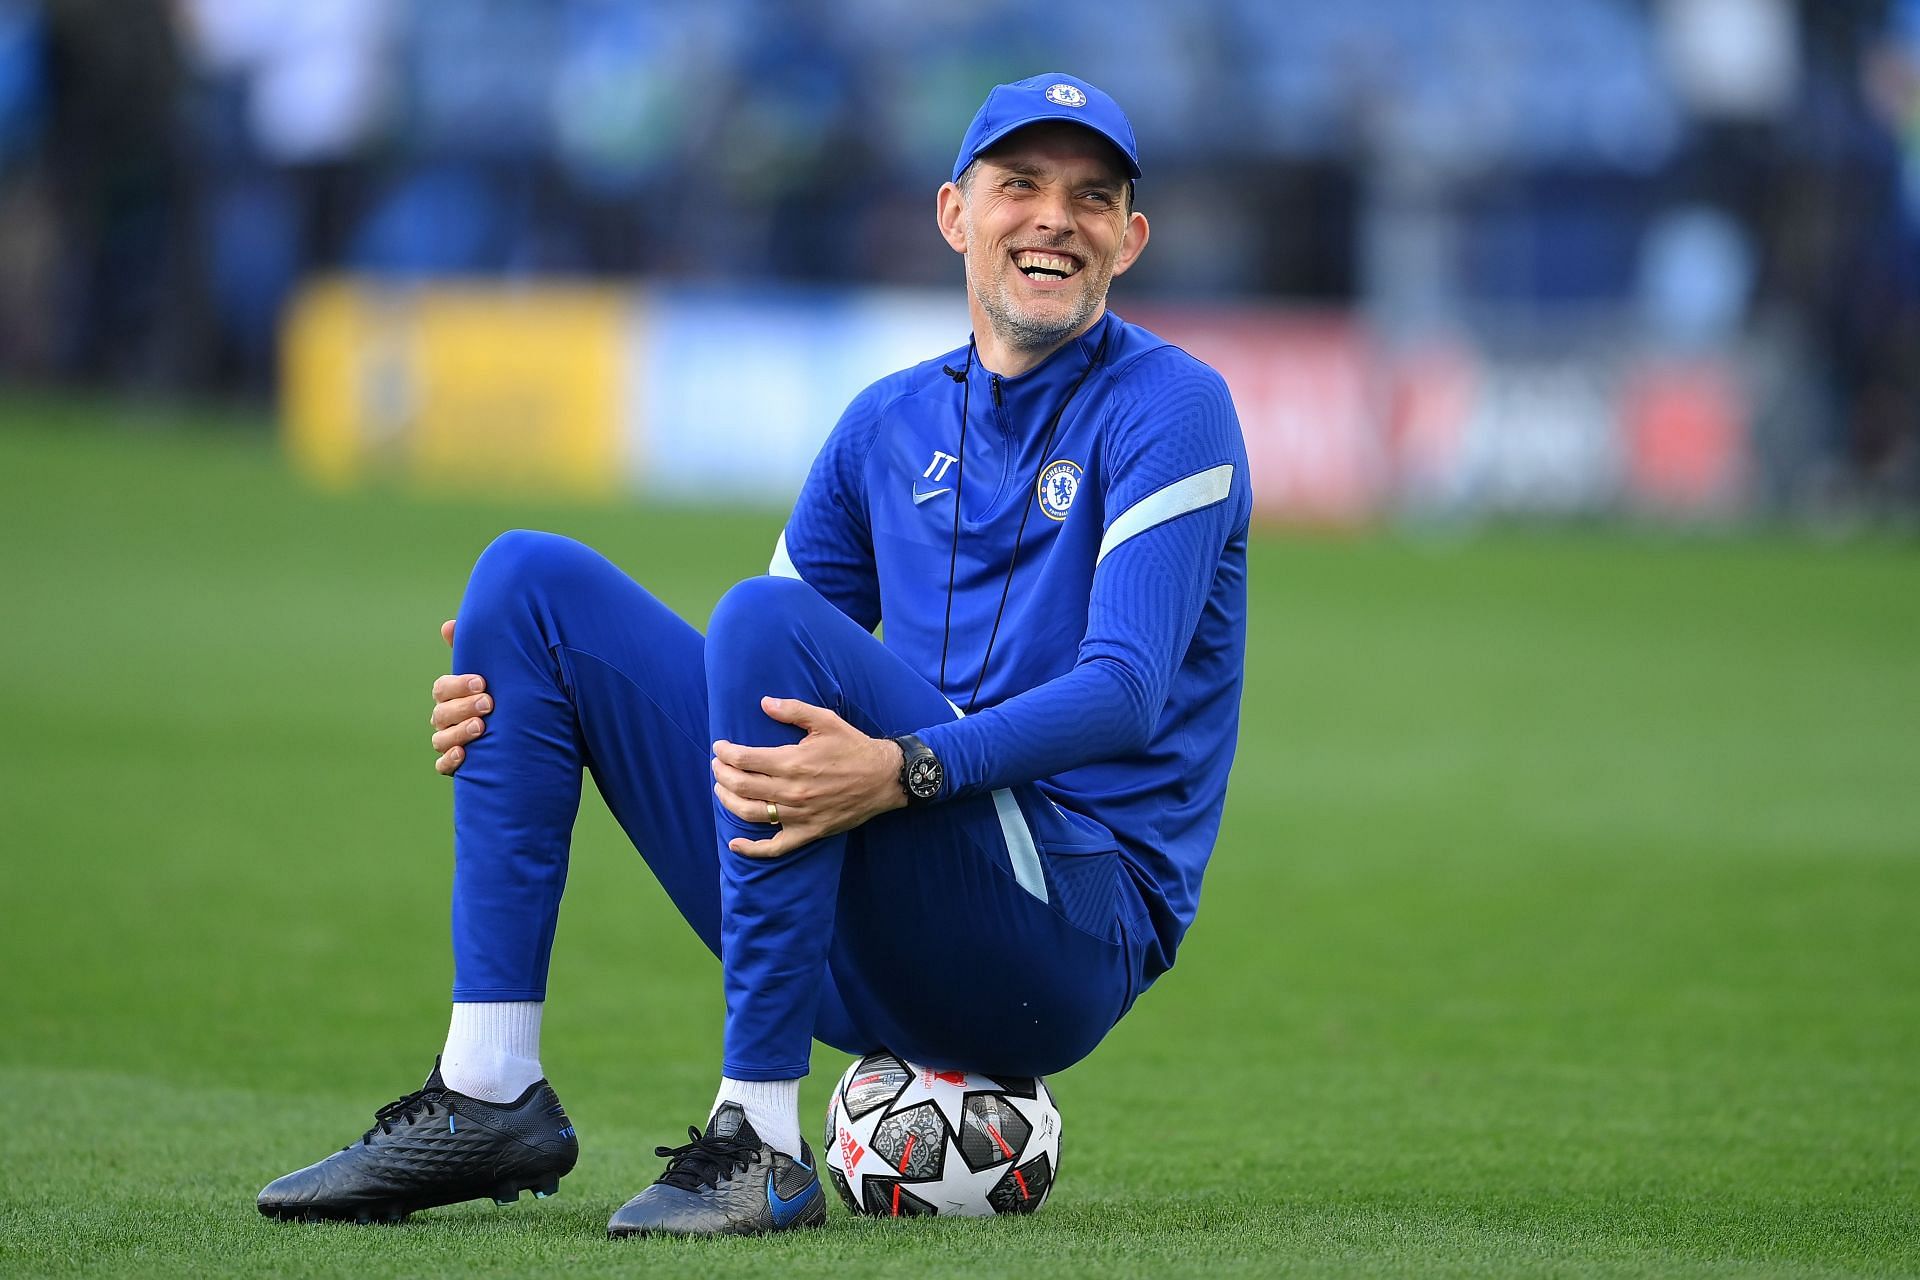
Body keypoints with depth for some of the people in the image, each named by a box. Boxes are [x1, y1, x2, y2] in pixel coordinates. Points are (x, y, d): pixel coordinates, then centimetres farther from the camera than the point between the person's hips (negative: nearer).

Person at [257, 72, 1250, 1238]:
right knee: (531, 576, 1)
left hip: (1077, 932, -7)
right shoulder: (891, 423, 17)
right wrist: (529, 698, 2)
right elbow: (779, 713, 20)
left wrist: (907, 772, -34)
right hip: (860, 953, 7)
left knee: (767, 622, -29)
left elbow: (1131, 692, -17)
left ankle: (762, 1143, -28)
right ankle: (489, 1094, -8)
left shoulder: (1170, 410, -3)